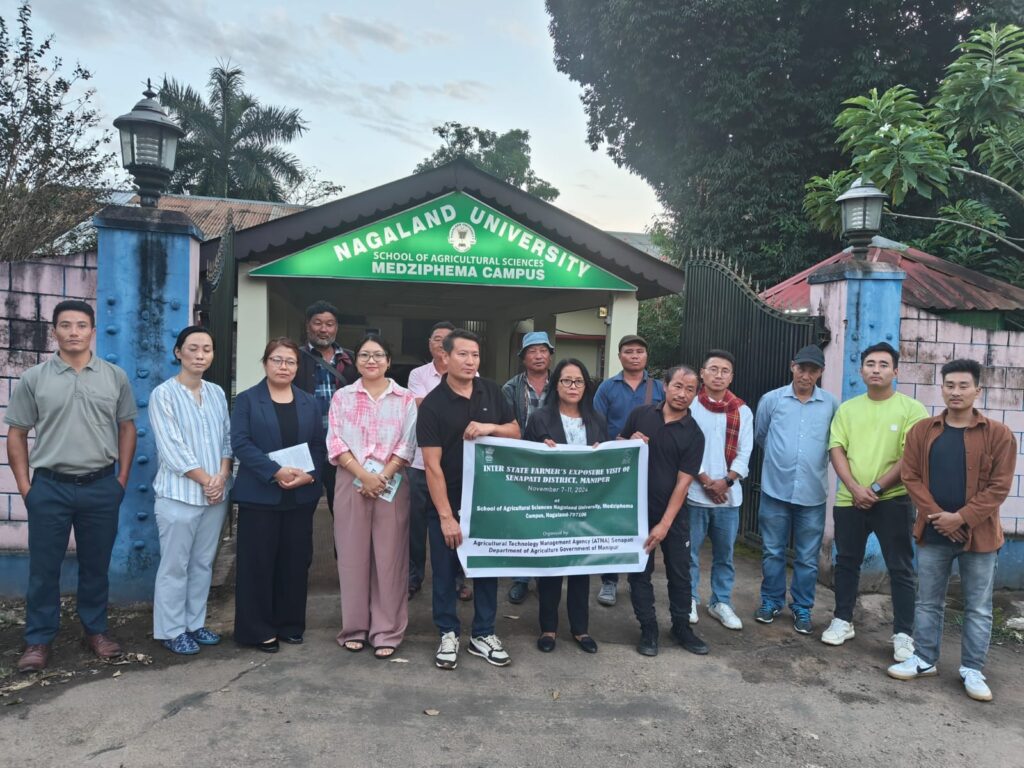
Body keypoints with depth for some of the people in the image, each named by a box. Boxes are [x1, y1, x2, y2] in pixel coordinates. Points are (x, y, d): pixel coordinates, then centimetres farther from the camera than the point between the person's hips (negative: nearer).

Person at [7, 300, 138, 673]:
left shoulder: (115, 377, 2)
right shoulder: (33, 379, 0)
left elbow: (127, 428, 8)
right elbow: (17, 435, 4)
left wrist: (122, 478, 3)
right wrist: (24, 486, -1)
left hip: (101, 488, 1)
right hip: (50, 488, -1)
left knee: (95, 565, 12)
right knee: (44, 567, 7)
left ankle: (96, 630, 27)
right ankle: (38, 640, 21)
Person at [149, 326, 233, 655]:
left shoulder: (217, 393, 10)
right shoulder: (164, 394, -6)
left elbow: (227, 439, 9)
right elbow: (171, 448, -11)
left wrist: (223, 476, -7)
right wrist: (205, 480, -12)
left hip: (216, 493, 5)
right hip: (179, 493, -5)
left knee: (203, 563, 13)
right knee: (175, 566, 2)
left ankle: (195, 624, 25)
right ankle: (171, 631, 15)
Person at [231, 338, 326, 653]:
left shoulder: (310, 403, 13)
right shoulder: (247, 399, 1)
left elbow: (320, 446, 8)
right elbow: (240, 443, -9)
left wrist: (309, 475, -11)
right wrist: (276, 471, -19)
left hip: (301, 496, 4)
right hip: (260, 495, -3)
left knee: (296, 562, 8)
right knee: (258, 563, 1)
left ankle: (291, 625, 22)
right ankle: (258, 630, 13)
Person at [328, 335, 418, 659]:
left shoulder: (405, 399, 5)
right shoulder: (342, 397, 7)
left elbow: (407, 445, -1)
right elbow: (335, 443, -1)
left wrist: (383, 476, -12)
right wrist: (364, 475, -12)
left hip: (392, 486, -1)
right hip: (351, 484, 1)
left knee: (389, 557, 2)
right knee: (353, 557, 6)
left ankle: (387, 631, 11)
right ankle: (354, 628, 19)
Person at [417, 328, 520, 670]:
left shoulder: (491, 391, 1)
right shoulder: (432, 404, -13)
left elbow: (516, 432, 9)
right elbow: (432, 465, -16)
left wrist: (491, 428, -14)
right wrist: (446, 516, -18)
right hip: (446, 501, -4)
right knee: (445, 570, 7)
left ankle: (483, 634, 26)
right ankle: (448, 634, 24)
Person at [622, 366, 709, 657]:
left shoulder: (694, 434, -7)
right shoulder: (640, 414, -2)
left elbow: (683, 482, -11)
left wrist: (665, 524, -16)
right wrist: (630, 443, -14)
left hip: (673, 513, -1)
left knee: (680, 572, 9)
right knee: (640, 572, 7)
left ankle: (681, 627, 27)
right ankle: (648, 628, 20)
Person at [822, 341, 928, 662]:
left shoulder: (911, 409, -3)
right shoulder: (847, 409, 9)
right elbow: (836, 450, 1)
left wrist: (876, 488, -13)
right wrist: (855, 488, -12)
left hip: (893, 500, -3)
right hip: (850, 499, 4)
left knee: (900, 568, 2)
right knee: (846, 562, 12)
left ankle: (903, 634, 12)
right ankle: (842, 621, 25)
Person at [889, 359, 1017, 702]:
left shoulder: (998, 434, -4)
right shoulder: (922, 431, 1)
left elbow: (999, 486, -8)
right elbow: (910, 476, -1)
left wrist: (962, 518, -15)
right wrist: (936, 515, -12)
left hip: (979, 534, -2)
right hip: (933, 532, 2)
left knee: (978, 608, 8)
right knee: (928, 602, 12)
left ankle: (971, 670, 21)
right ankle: (924, 660, 25)